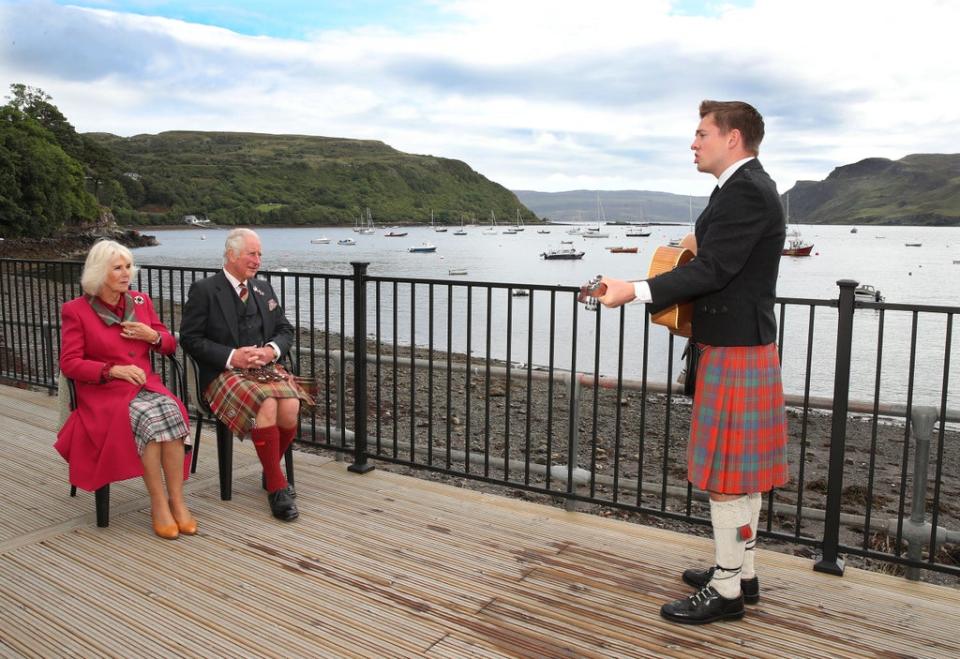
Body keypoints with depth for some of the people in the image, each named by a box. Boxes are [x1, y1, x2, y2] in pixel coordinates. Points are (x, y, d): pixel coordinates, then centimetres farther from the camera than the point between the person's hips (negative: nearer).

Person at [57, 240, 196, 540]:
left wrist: (153, 336, -5)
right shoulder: (76, 310, 1)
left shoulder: (141, 301, 12)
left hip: (146, 385, 3)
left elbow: (170, 344, 18)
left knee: (170, 412, -32)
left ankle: (177, 500, -28)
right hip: (104, 392, -3)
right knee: (149, 420, -35)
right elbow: (69, 363, -4)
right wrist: (113, 370, -19)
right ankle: (158, 503, -25)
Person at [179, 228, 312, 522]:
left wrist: (272, 350, -7)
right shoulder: (204, 290, -1)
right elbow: (190, 338, -5)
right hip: (224, 373, -5)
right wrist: (231, 356, -16)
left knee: (291, 407, -25)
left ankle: (271, 470, 3)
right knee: (267, 406, -33)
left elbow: (285, 330, 16)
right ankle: (277, 486, -18)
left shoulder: (264, 288, 16)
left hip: (265, 367, 5)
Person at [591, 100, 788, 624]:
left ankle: (725, 591, 11)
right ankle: (741, 572, 31)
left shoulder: (745, 192, -17)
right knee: (742, 468, 17)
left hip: (733, 350, -11)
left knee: (726, 473, -2)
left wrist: (636, 292, -26)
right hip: (742, 344, 11)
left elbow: (712, 269, -24)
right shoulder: (747, 187, 15)